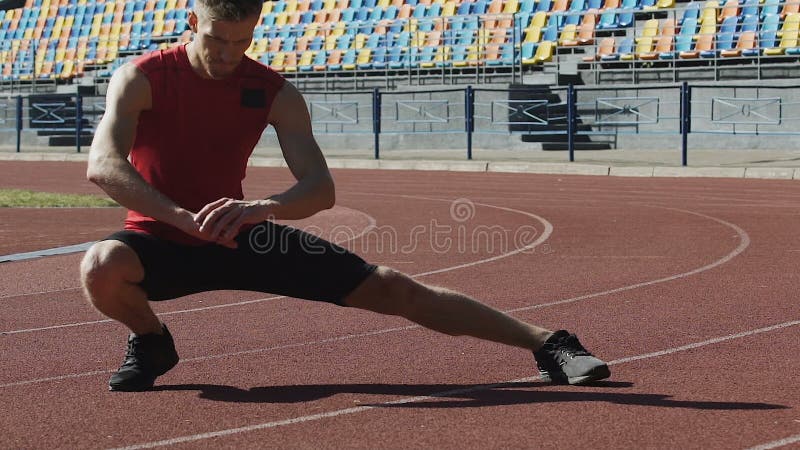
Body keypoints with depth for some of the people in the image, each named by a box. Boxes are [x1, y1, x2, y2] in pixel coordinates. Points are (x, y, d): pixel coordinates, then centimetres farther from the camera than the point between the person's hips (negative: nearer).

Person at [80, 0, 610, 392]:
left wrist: (260, 208, -40)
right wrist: (184, 218, -45)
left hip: (239, 236, 1)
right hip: (159, 240, -1)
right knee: (102, 266, -38)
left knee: (388, 287, -6)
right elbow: (102, 165, -31)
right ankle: (151, 341, -3)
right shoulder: (143, 78, -16)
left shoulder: (274, 93, -8)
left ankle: (545, 342, -1)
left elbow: (321, 188, -18)